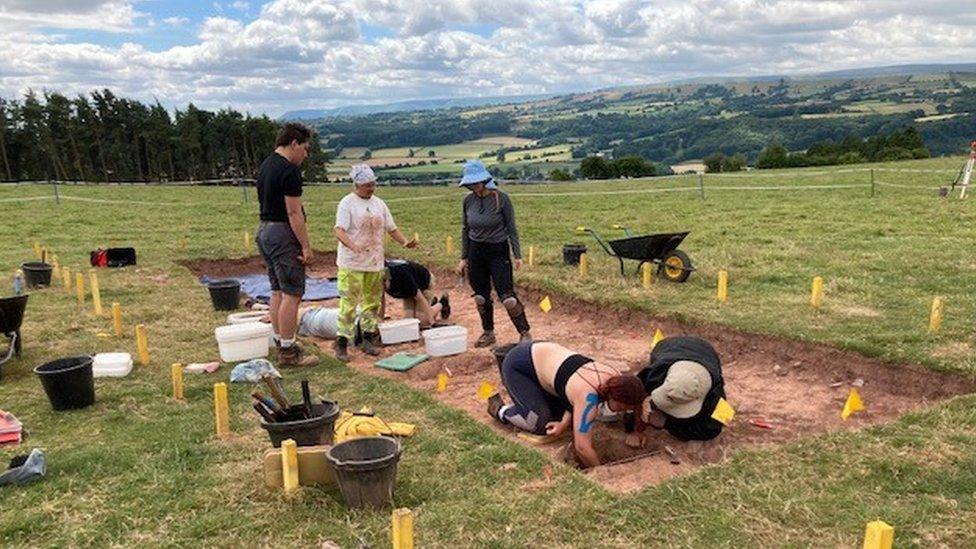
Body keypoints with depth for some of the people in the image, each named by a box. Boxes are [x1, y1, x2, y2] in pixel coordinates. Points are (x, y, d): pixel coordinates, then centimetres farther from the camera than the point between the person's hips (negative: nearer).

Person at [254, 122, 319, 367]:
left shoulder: (266, 165, 15)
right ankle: (288, 351, -3)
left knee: (278, 291, 15)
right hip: (283, 234, -10)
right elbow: (294, 212, -20)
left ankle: (280, 343, 22)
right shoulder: (289, 171, -16)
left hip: (264, 230, 10)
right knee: (292, 294, -6)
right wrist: (306, 246, -17)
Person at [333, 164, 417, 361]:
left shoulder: (378, 203, 13)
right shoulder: (347, 203, -6)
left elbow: (391, 228, 15)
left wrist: (405, 242, -3)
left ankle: (368, 338, 21)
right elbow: (339, 230, -17)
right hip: (351, 264, -6)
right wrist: (352, 245, -35)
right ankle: (342, 343, -2)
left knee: (372, 301, 10)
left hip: (375, 263, 6)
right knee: (348, 302, -7)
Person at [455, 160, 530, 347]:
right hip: (475, 252, 5)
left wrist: (517, 255, -7)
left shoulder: (501, 198, -11)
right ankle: (488, 333, 26)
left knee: (507, 296, -9)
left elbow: (511, 228, -5)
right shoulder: (468, 201, 1)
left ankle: (525, 333, 5)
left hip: (498, 251, -4)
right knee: (481, 296, 10)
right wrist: (464, 258, 10)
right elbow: (465, 230, 11)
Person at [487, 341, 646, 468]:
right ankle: (501, 410, 11)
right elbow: (582, 447, -35)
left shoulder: (616, 378, -13)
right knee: (541, 424, -13)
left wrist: (564, 424, -10)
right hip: (517, 366, -7)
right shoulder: (588, 396, -36)